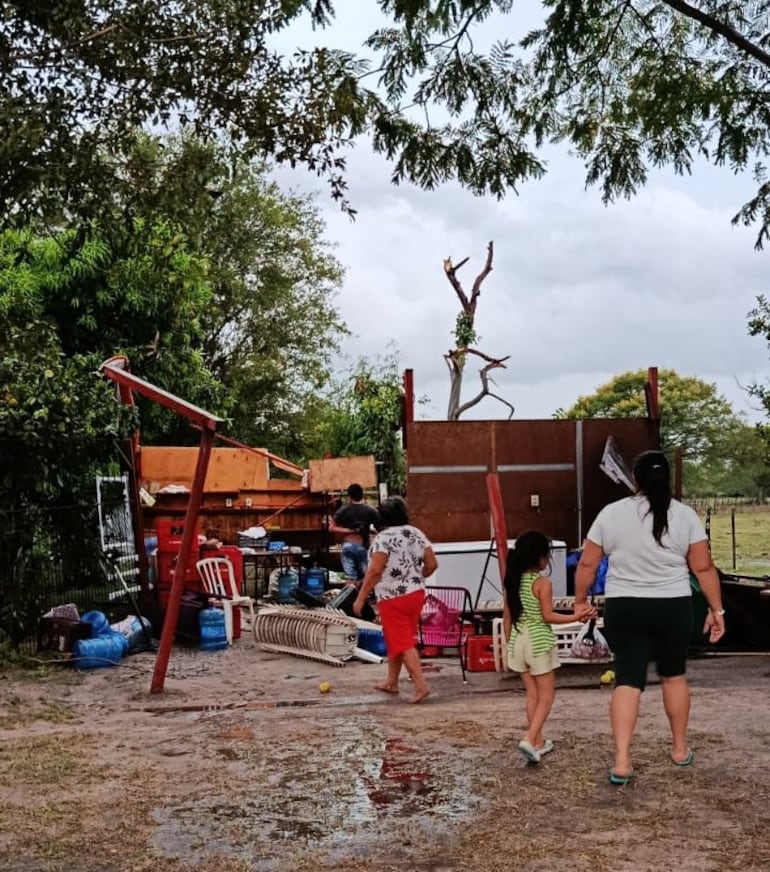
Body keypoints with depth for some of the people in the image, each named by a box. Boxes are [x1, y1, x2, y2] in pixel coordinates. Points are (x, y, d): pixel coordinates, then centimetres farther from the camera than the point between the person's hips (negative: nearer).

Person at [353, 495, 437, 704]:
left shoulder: (383, 538, -14)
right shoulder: (417, 534, 5)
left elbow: (375, 571, -21)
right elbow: (432, 564, 6)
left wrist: (360, 598, -15)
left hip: (392, 598, -7)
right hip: (416, 594, 7)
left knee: (402, 642, -4)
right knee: (394, 639, 19)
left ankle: (421, 685, -13)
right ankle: (391, 682, 28)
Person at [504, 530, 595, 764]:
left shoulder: (513, 581, 5)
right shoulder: (543, 583, -13)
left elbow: (507, 617, 9)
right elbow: (548, 616, -15)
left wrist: (508, 644, 17)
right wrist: (576, 616, -13)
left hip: (518, 640, 6)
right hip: (539, 641, -6)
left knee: (532, 694, 14)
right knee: (546, 695, 2)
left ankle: (538, 741, 20)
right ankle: (530, 739, -13)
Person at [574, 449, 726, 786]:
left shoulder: (611, 513, -3)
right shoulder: (685, 515, -4)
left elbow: (587, 565, 0)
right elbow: (704, 568, -3)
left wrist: (580, 602, 12)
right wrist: (717, 609, 6)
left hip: (624, 609, 0)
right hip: (673, 608, 0)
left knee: (628, 679, 1)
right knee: (674, 676, 19)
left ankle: (622, 762, -8)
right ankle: (679, 749, 31)